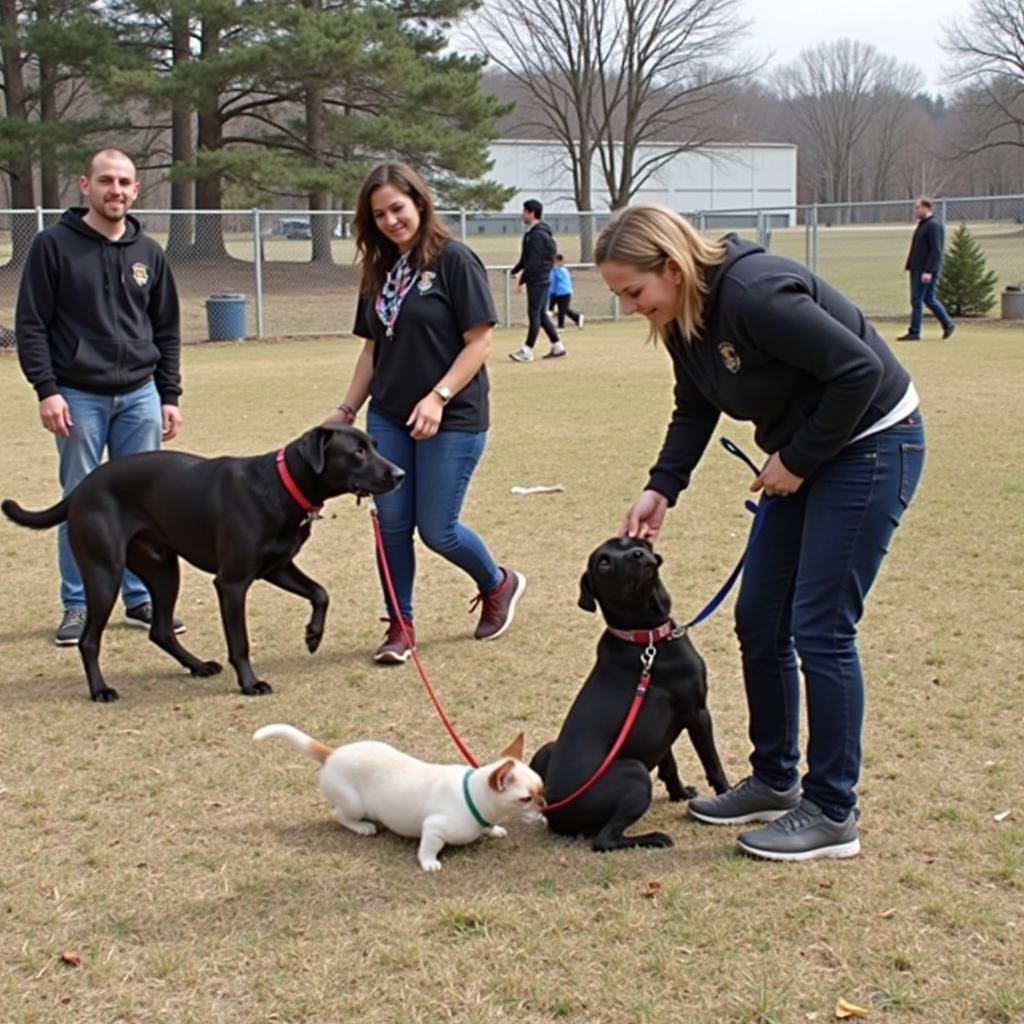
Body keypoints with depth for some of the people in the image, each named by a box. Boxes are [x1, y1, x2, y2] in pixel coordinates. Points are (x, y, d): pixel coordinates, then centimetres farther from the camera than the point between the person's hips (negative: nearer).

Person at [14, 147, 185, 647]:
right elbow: (31, 324, -6)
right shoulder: (54, 244, -4)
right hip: (79, 398, -3)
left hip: (140, 397, 3)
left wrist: (169, 395, 9)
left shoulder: (148, 252, 8)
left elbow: (167, 329, 14)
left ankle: (141, 599, 19)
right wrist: (47, 390, -13)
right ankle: (77, 606, 13)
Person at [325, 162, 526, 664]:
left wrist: (438, 397, -21)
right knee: (392, 523, 4)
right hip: (388, 418, 6)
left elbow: (479, 342, -13)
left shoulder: (454, 260, -10)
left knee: (437, 529, -3)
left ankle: (498, 585, 26)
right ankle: (399, 626, 17)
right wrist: (347, 409, 10)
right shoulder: (380, 270, 9)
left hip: (452, 421, -6)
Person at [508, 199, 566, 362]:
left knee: (534, 313, -6)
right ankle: (557, 347, 17)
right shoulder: (531, 233, 14)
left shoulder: (537, 234, -17)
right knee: (541, 314, 12)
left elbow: (534, 262, -21)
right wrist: (515, 271, 12)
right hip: (537, 280, 10)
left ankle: (527, 351, -4)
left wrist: (522, 278, -16)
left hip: (537, 280, -10)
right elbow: (525, 257, 20)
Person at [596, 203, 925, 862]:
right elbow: (694, 412, 12)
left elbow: (859, 370, -29)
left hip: (872, 446, -9)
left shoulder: (753, 294, -29)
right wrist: (662, 488, -3)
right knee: (759, 621, 10)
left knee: (820, 629, -8)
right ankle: (776, 782, 26)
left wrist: (798, 461, -19)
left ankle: (832, 815, 3)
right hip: (806, 459, 9)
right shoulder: (683, 319, -1)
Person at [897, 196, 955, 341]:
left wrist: (929, 271, -24)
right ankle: (948, 324, 24)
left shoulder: (934, 226, -13)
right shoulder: (922, 225, 17)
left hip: (926, 271, -10)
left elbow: (936, 250, -19)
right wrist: (909, 265, 17)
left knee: (917, 300, -8)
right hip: (917, 269, 10)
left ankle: (914, 333, -3)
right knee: (929, 299, 15)